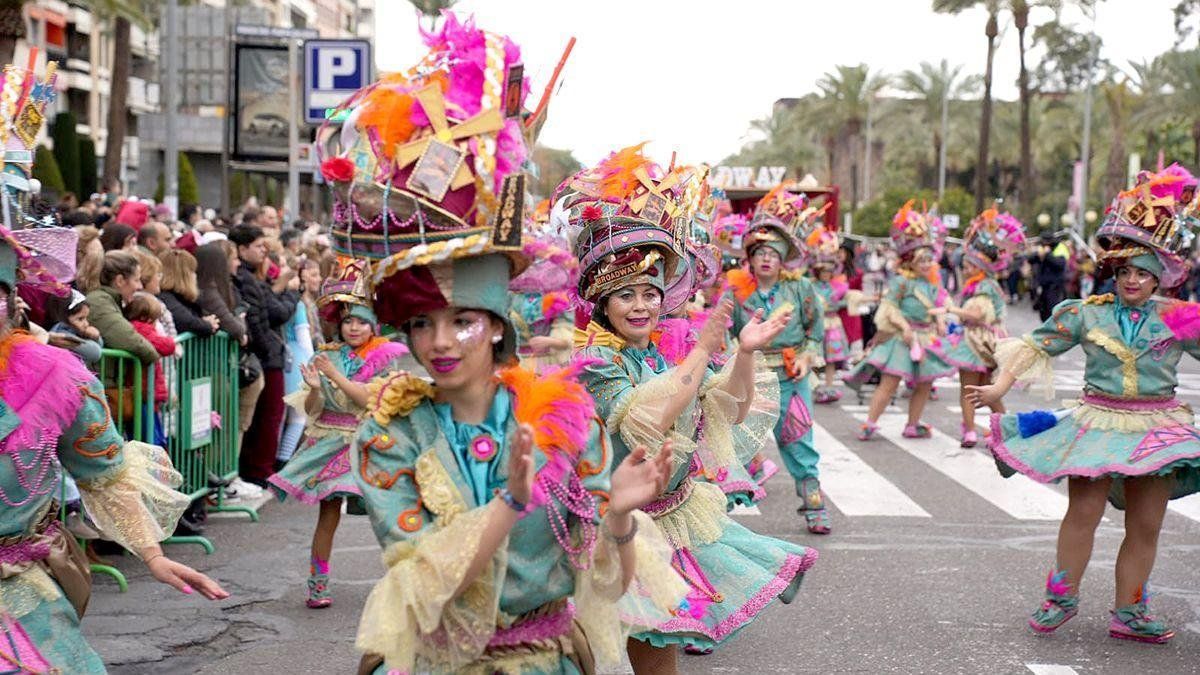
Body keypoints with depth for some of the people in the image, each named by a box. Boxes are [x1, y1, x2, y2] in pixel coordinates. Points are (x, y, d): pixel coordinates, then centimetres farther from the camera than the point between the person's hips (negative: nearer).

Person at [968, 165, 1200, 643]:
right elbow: (1037, 344, 4)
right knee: (1083, 512, -7)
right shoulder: (1087, 313, 1)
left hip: (1157, 427, 1)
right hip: (1098, 422, -1)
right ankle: (1062, 597, 12)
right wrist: (1001, 386, -1)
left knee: (1145, 525, 4)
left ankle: (1127, 613, 17)